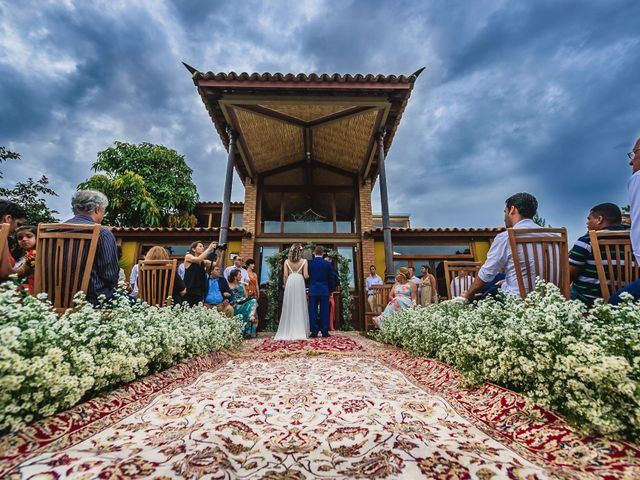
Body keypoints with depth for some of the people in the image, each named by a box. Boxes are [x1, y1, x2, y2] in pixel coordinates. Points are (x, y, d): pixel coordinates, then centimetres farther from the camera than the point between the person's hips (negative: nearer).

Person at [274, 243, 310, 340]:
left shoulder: (287, 261, 5)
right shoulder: (304, 261, 1)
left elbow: (285, 275, 2)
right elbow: (305, 276, -2)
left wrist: (285, 286, 12)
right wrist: (309, 276, 19)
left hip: (290, 283, 2)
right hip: (299, 283, -1)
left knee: (289, 307, 8)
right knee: (300, 307, 5)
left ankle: (288, 332, 12)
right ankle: (300, 332, 7)